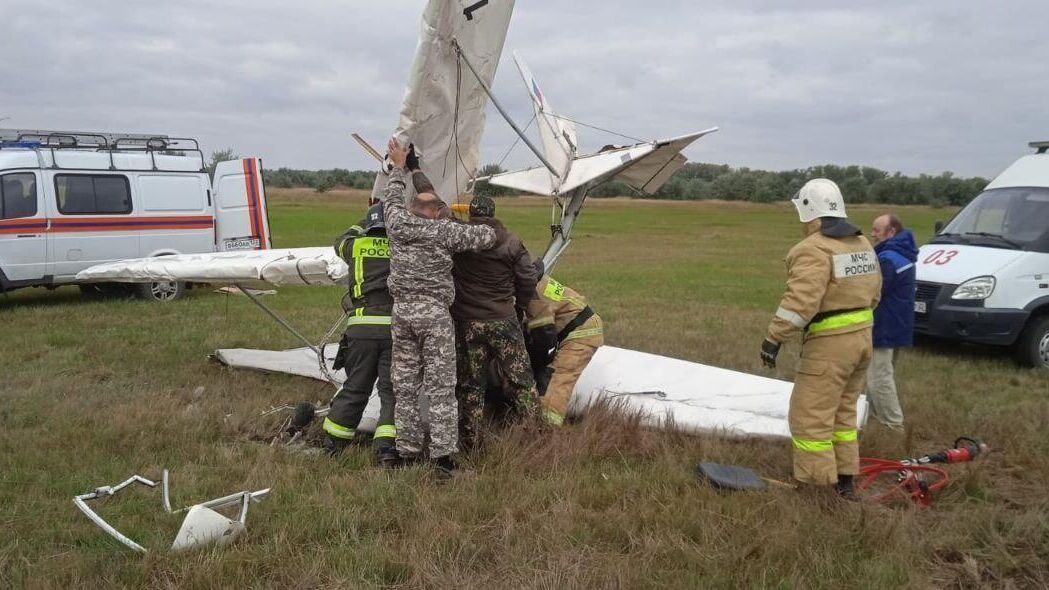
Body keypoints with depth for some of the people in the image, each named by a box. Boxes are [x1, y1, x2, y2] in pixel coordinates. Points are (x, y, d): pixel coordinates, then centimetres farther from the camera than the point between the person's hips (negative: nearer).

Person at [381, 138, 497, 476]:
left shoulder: (397, 222, 2)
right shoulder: (445, 231, -8)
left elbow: (391, 198, 23)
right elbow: (486, 238, -3)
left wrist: (399, 167, 38)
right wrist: (489, 227, 20)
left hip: (402, 311, 4)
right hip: (434, 312, -4)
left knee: (405, 385, 11)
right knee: (440, 386, -1)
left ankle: (408, 452, 17)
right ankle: (443, 456, -1)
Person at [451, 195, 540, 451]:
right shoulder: (511, 242, -3)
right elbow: (528, 279, 2)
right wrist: (519, 307, 16)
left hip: (466, 324, 0)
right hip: (504, 322, 0)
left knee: (470, 385, 10)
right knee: (520, 380, 8)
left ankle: (469, 441, 15)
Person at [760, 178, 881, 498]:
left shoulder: (813, 249, -17)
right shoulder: (862, 244, 12)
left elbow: (801, 300, -26)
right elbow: (873, 292, 17)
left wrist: (774, 338, -23)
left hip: (830, 344, -9)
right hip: (862, 337, 10)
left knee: (810, 418, -2)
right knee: (843, 413, 20)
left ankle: (820, 487, 1)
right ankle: (845, 481, 28)